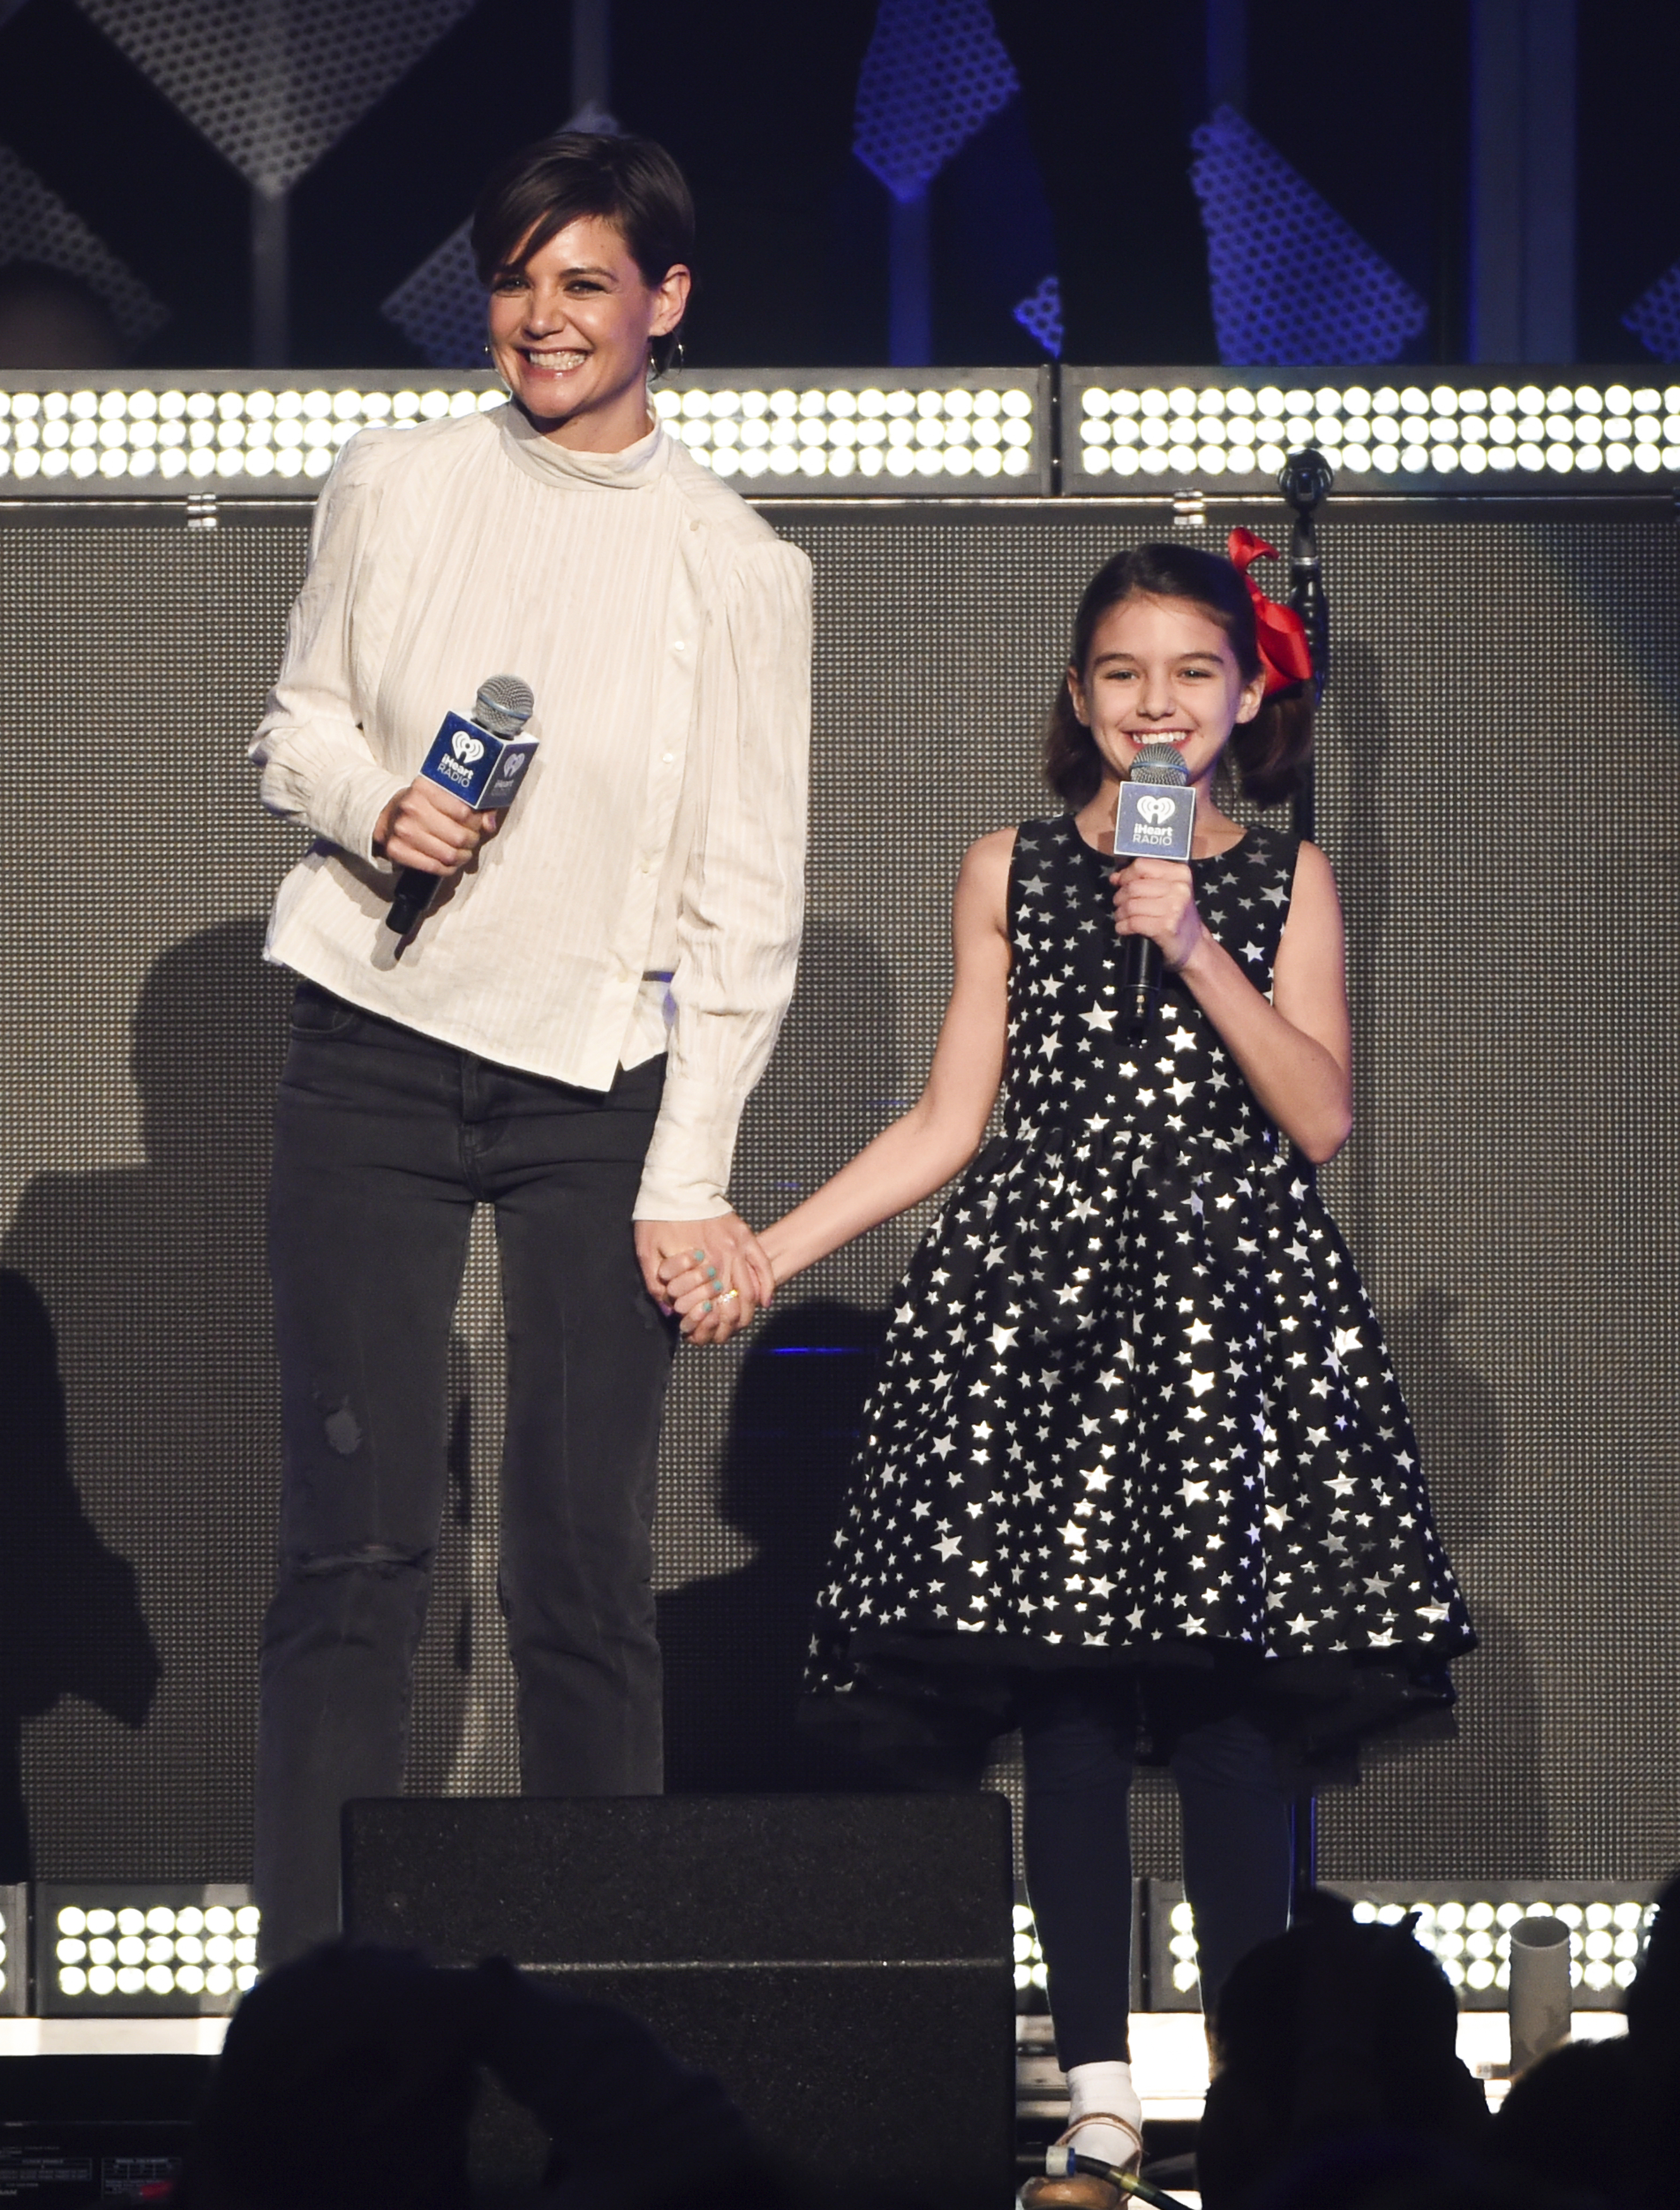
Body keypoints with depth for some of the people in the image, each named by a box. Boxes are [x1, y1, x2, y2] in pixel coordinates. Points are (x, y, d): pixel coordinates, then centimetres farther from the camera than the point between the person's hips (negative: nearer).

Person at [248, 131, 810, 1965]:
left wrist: (691, 1177, -3)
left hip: (598, 1077, -1)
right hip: (376, 1054, 1)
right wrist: (371, 800, -8)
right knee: (352, 1542, -4)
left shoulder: (739, 569, 1)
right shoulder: (395, 487, 5)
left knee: (585, 1567, -2)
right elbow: (295, 721, 16)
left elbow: (748, 897, 2)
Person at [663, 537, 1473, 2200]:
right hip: (1040, 1299, 1)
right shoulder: (1010, 874, 11)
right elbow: (951, 1122, 11)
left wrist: (1195, 945, -12)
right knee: (1069, 1704, -3)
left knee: (1232, 1716, -8)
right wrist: (762, 1255, 5)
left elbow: (1323, 1118, -3)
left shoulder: (1285, 880, 7)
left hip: (1233, 1309, -1)